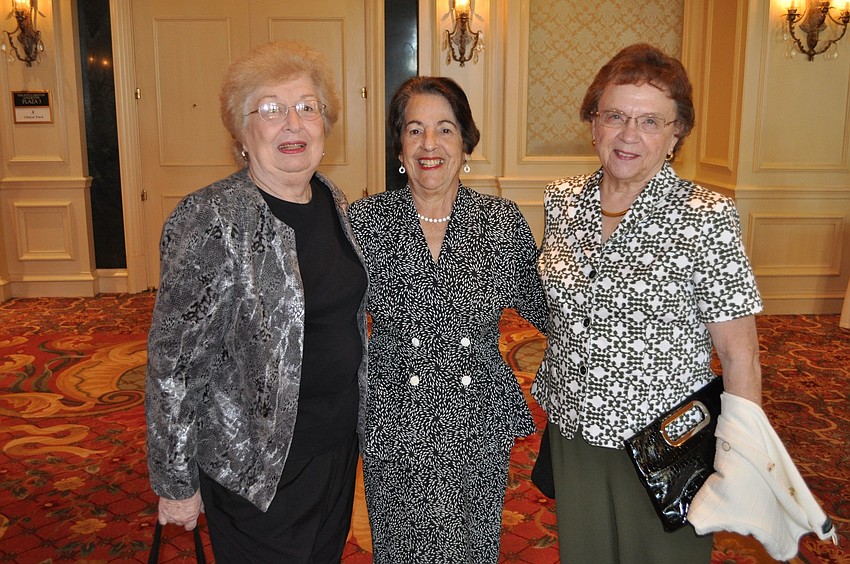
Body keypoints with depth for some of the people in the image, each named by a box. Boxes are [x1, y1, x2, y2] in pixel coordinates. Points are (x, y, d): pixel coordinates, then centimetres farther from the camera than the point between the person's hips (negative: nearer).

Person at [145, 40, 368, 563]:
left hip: (340, 442, 7)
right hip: (257, 463, -6)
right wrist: (176, 484, -12)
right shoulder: (211, 220, -21)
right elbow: (173, 363, -17)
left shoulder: (334, 201, 1)